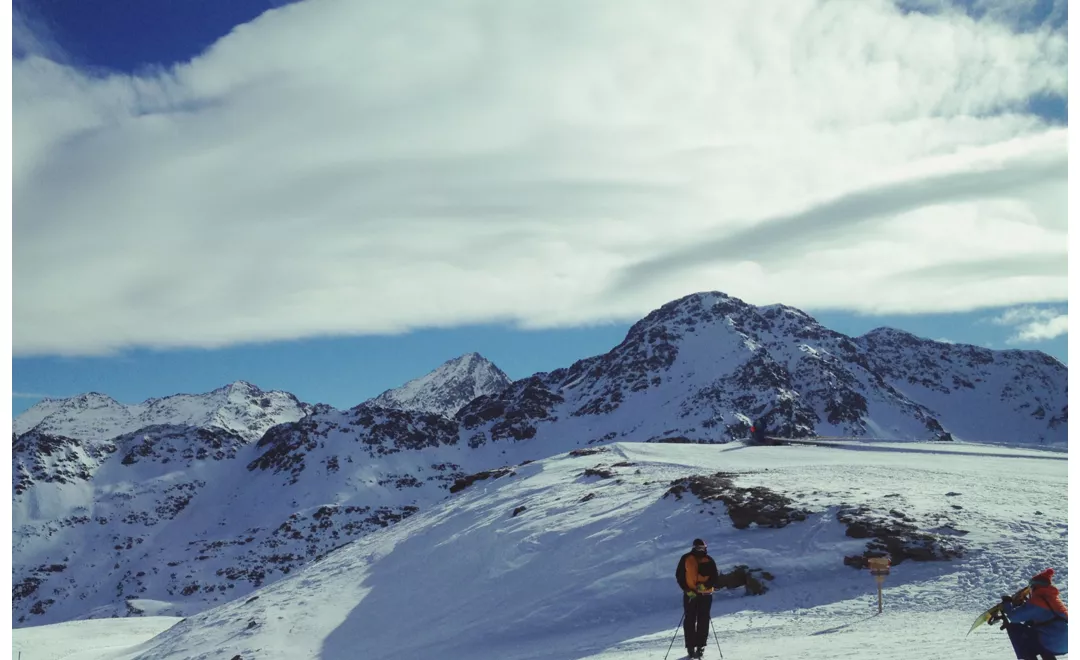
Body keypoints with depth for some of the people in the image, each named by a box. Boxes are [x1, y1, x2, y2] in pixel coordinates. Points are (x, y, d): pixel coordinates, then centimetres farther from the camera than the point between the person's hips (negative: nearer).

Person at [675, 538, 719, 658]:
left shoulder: (709, 561, 4)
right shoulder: (686, 559, 0)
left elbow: (714, 577, 4)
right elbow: (679, 576, -1)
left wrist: (705, 585, -15)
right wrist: (688, 590, -12)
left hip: (705, 594, 1)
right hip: (690, 594, -1)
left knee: (703, 621, 1)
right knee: (690, 621, -2)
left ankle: (700, 647, 8)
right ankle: (690, 648, 2)